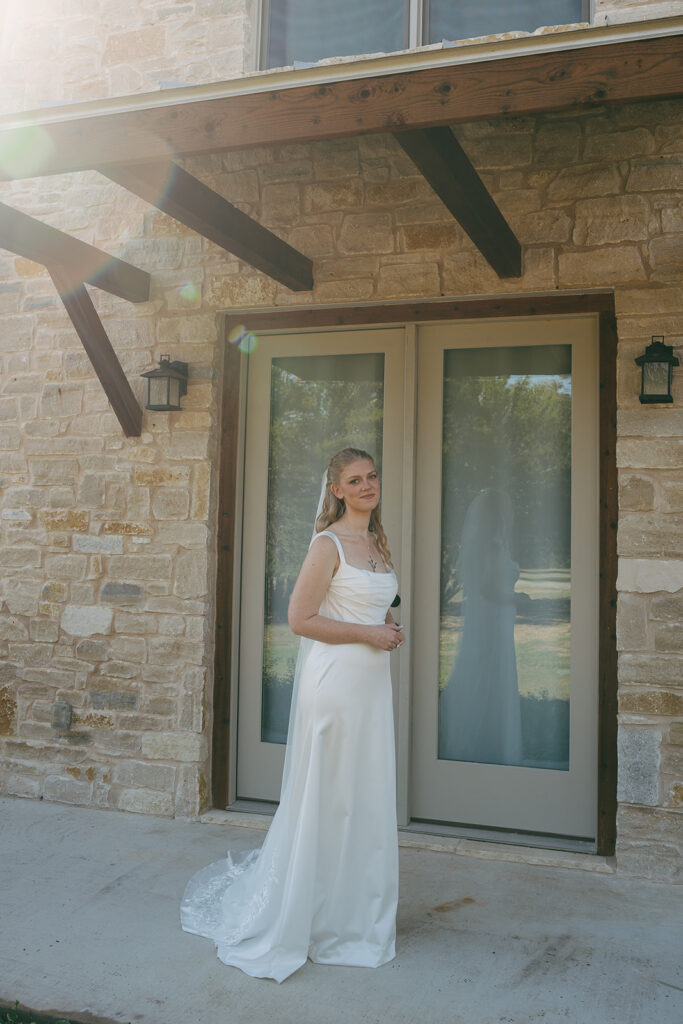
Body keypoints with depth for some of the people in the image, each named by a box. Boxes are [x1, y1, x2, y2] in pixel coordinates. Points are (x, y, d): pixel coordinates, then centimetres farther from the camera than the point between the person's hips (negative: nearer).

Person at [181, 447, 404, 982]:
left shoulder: (377, 543, 13)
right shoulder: (328, 544, -11)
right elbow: (300, 618, -15)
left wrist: (388, 630, 5)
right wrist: (366, 632, -14)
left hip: (372, 681, 8)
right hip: (334, 680, -8)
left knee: (367, 795, 14)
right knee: (327, 797, 2)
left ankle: (356, 912, 31)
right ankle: (307, 917, 21)